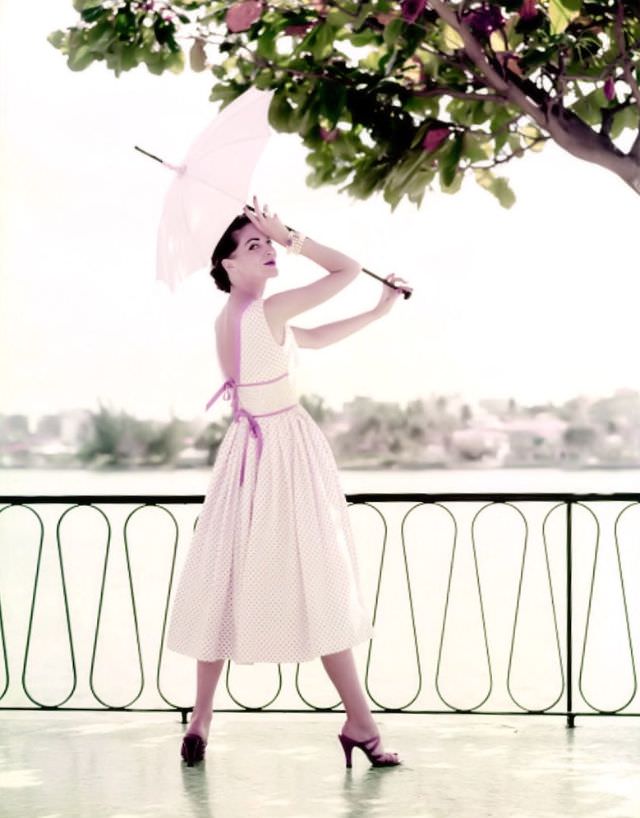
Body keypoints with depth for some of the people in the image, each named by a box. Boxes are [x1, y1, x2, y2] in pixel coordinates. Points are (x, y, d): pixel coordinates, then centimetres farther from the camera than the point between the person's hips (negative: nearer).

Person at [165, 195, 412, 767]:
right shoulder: (269, 309, -15)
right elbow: (348, 269, -13)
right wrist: (289, 237, -6)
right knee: (316, 582, -4)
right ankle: (360, 721, 3)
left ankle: (202, 720, 14)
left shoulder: (229, 318, 11)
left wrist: (378, 312, 22)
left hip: (249, 447, 8)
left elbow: (315, 339, 19)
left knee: (227, 580, 9)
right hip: (289, 447, -8)